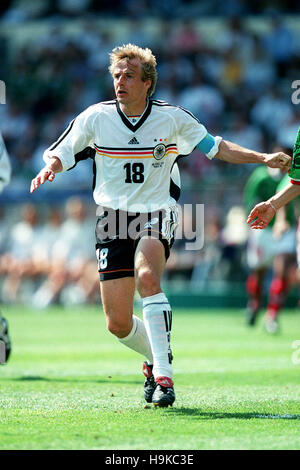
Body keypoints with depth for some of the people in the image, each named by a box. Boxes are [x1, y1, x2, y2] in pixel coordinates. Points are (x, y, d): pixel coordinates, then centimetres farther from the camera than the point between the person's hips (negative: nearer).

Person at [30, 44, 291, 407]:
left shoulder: (172, 118, -3)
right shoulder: (95, 118, -3)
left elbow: (216, 147, 8)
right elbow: (60, 153, 5)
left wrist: (264, 158, -2)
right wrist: (50, 168, -19)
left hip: (157, 215, -2)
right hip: (113, 220, 2)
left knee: (147, 277, -34)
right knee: (118, 324, -2)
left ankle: (162, 376, -30)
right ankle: (157, 357, 32)